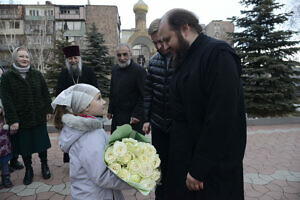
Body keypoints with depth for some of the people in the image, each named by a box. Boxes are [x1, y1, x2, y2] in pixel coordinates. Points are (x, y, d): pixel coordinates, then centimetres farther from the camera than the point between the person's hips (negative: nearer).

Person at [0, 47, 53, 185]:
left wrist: (48, 110, 1)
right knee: (24, 146, 10)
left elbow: (45, 94, 6)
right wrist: (13, 120, -12)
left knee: (42, 143, 9)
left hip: (39, 117, 1)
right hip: (20, 119, -1)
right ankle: (28, 170, 31)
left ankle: (44, 165, 31)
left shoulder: (37, 74, 4)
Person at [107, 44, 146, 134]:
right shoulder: (115, 69, 10)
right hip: (116, 116, 7)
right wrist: (110, 110, 16)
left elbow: (143, 96, -13)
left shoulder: (139, 70, -11)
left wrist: (137, 115, -16)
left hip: (132, 118, -6)